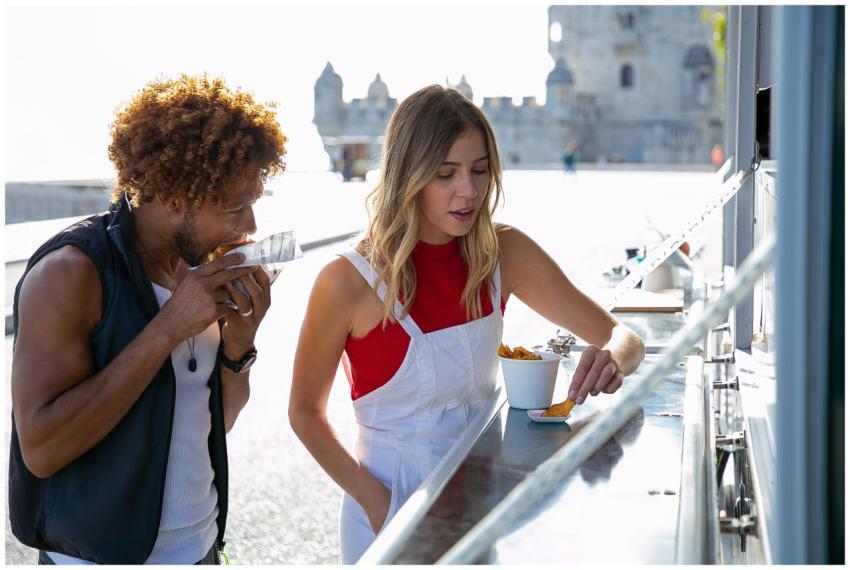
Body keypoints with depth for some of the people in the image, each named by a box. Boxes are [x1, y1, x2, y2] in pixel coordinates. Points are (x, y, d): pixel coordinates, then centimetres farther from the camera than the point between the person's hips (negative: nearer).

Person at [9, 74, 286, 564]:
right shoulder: (71, 271, -18)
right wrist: (169, 327, -26)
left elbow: (217, 421, 8)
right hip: (99, 555, -6)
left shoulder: (201, 263, 0)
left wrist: (239, 344, -11)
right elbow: (40, 449, -25)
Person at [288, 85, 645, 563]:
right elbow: (306, 412, -7)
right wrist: (374, 500, -17)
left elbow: (624, 339, -5)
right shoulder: (349, 282, -19)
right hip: (393, 506, -4)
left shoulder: (504, 252, -9)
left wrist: (614, 357, -27)